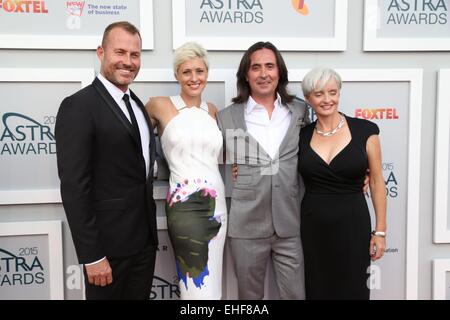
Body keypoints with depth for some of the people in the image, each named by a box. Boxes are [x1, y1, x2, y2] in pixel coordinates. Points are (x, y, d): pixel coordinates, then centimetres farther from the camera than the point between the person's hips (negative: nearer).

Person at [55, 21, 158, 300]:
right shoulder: (78, 106, -14)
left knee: (140, 295, 18)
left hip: (145, 239, 7)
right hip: (108, 244, -7)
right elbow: (74, 186, -18)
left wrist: (150, 232, 11)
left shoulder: (137, 104, 11)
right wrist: (91, 255, -19)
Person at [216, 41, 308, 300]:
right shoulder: (227, 117, 0)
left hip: (291, 223, 1)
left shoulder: (300, 111, 6)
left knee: (296, 294, 9)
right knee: (249, 295, 13)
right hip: (246, 225, -1)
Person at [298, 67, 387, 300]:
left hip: (353, 224, -2)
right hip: (312, 227, 2)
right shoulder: (301, 135, 2)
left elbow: (376, 182, 0)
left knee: (352, 290, 11)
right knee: (316, 290, 14)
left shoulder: (365, 130, -4)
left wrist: (380, 230, -1)